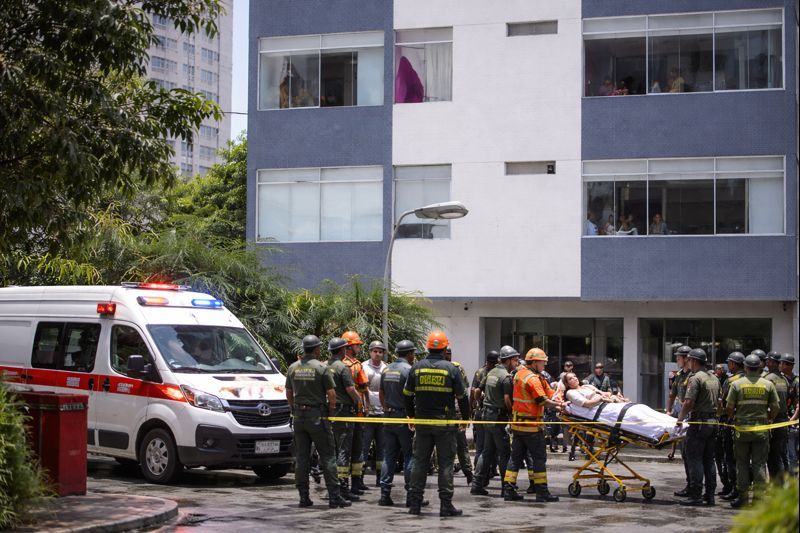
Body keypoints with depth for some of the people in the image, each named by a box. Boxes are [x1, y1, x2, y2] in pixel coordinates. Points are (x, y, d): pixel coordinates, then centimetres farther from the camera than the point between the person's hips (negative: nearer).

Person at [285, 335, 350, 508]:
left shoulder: (293, 368, 6)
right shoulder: (321, 368, -9)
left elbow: (289, 394, 12)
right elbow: (332, 394, -10)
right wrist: (331, 412, 4)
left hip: (299, 416, 5)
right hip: (317, 416, -5)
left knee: (301, 457, 8)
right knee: (327, 456, -1)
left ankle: (303, 497, 8)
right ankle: (334, 496, -3)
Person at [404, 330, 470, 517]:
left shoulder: (417, 368, 1)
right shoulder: (451, 369, -6)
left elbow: (407, 394, 9)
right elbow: (462, 396, -3)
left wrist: (411, 416, 22)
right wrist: (466, 418, 10)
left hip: (422, 423, 3)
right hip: (445, 423, -3)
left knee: (420, 462, 9)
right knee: (446, 463, 3)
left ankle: (415, 503, 10)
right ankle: (446, 505, 1)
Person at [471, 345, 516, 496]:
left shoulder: (491, 373, 13)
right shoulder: (506, 376, -14)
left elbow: (479, 391, 18)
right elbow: (507, 399, -20)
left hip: (487, 414, 8)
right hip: (499, 416, -8)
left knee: (487, 451, 12)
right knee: (504, 452, -3)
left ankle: (477, 485, 11)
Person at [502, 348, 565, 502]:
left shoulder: (519, 374, 11)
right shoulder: (533, 379, -17)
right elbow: (543, 401, -21)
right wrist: (558, 404, -9)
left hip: (517, 422, 9)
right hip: (531, 425, -8)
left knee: (516, 456, 11)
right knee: (539, 457, -1)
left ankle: (509, 490, 9)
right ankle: (542, 492, 0)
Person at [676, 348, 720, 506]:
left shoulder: (696, 378, -12)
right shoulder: (714, 379, 14)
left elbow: (689, 402, -18)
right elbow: (718, 401, 17)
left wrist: (680, 418, -7)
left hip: (699, 422, -8)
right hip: (713, 421, 8)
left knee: (694, 459, -5)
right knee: (709, 459, 11)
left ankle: (696, 495, -8)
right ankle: (710, 495, 13)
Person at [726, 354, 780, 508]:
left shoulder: (736, 384, -2)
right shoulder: (768, 384, 2)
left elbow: (729, 407, -5)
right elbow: (775, 407, 1)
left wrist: (733, 419, 13)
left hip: (742, 428, -1)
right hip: (761, 429, 1)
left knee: (742, 462, 6)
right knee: (759, 463, 5)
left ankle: (742, 497, 5)